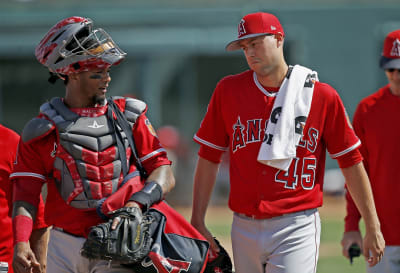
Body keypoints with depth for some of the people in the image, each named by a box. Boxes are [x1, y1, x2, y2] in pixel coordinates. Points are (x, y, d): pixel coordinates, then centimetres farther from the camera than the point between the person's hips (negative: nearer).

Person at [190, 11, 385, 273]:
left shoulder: (322, 96, 0)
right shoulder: (228, 90, 6)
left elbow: (351, 162, 3)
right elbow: (208, 158, 10)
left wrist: (373, 228, 2)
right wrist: (198, 221, 4)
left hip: (297, 229, -3)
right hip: (245, 229, 3)